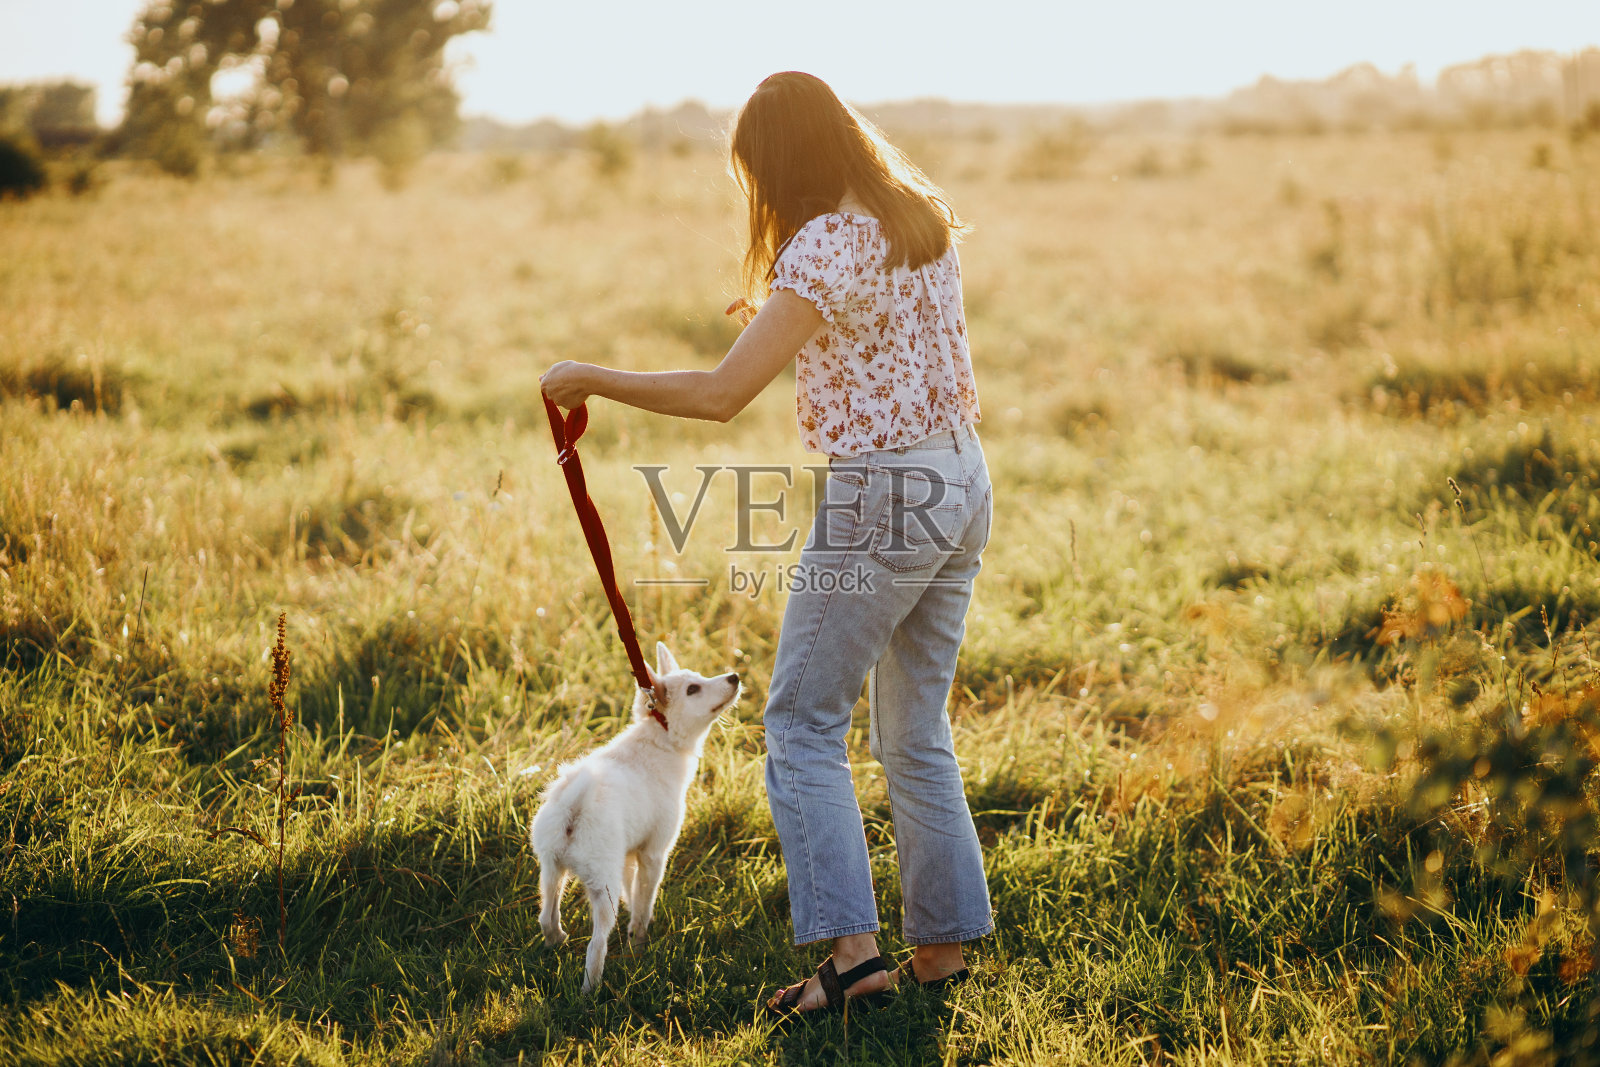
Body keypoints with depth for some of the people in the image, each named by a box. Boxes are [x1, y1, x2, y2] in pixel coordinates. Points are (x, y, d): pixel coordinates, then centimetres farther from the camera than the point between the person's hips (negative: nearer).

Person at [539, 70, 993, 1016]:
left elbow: (721, 395, -20)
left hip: (879, 496, -8)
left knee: (805, 726, 0)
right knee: (917, 733, 15)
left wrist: (593, 380, -11)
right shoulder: (926, 219, 9)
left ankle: (853, 946, -6)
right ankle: (945, 943, 19)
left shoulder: (824, 247, -16)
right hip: (964, 484, 9)